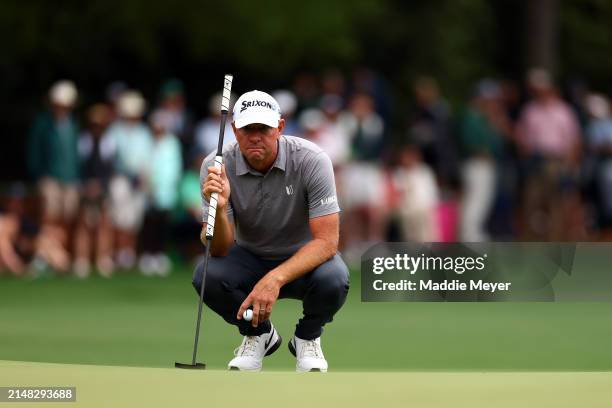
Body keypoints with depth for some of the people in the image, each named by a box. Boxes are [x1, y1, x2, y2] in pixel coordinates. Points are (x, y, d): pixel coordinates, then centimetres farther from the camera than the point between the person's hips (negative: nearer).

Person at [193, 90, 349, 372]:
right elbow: (219, 250, -20)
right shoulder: (217, 166, -19)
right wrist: (219, 208, -42)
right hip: (250, 258, 2)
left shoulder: (311, 160, -25)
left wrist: (275, 279, -41)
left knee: (333, 280, -35)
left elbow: (326, 240, -27)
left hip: (303, 259, -2)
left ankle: (307, 337, 0)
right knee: (206, 276, -29)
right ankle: (258, 334, 3)